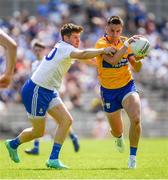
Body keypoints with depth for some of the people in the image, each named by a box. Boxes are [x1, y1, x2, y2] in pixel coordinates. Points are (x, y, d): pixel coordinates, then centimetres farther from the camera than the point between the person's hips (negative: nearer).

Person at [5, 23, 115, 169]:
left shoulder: (65, 49, 10)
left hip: (49, 91, 9)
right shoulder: (63, 48, -19)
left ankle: (53, 159, -3)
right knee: (38, 132, 0)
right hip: (35, 91, -9)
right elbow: (83, 54, -35)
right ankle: (13, 143, 28)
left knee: (67, 120, -5)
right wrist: (103, 50, -28)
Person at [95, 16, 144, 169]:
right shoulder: (101, 44, -15)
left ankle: (132, 156, -11)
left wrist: (138, 59, -19)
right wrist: (127, 44, -37)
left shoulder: (126, 42, -1)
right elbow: (113, 60, -34)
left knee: (136, 119, -25)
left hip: (127, 86, 2)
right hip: (108, 91, -2)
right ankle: (119, 137, 51)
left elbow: (136, 69, 2)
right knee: (116, 131, 10)